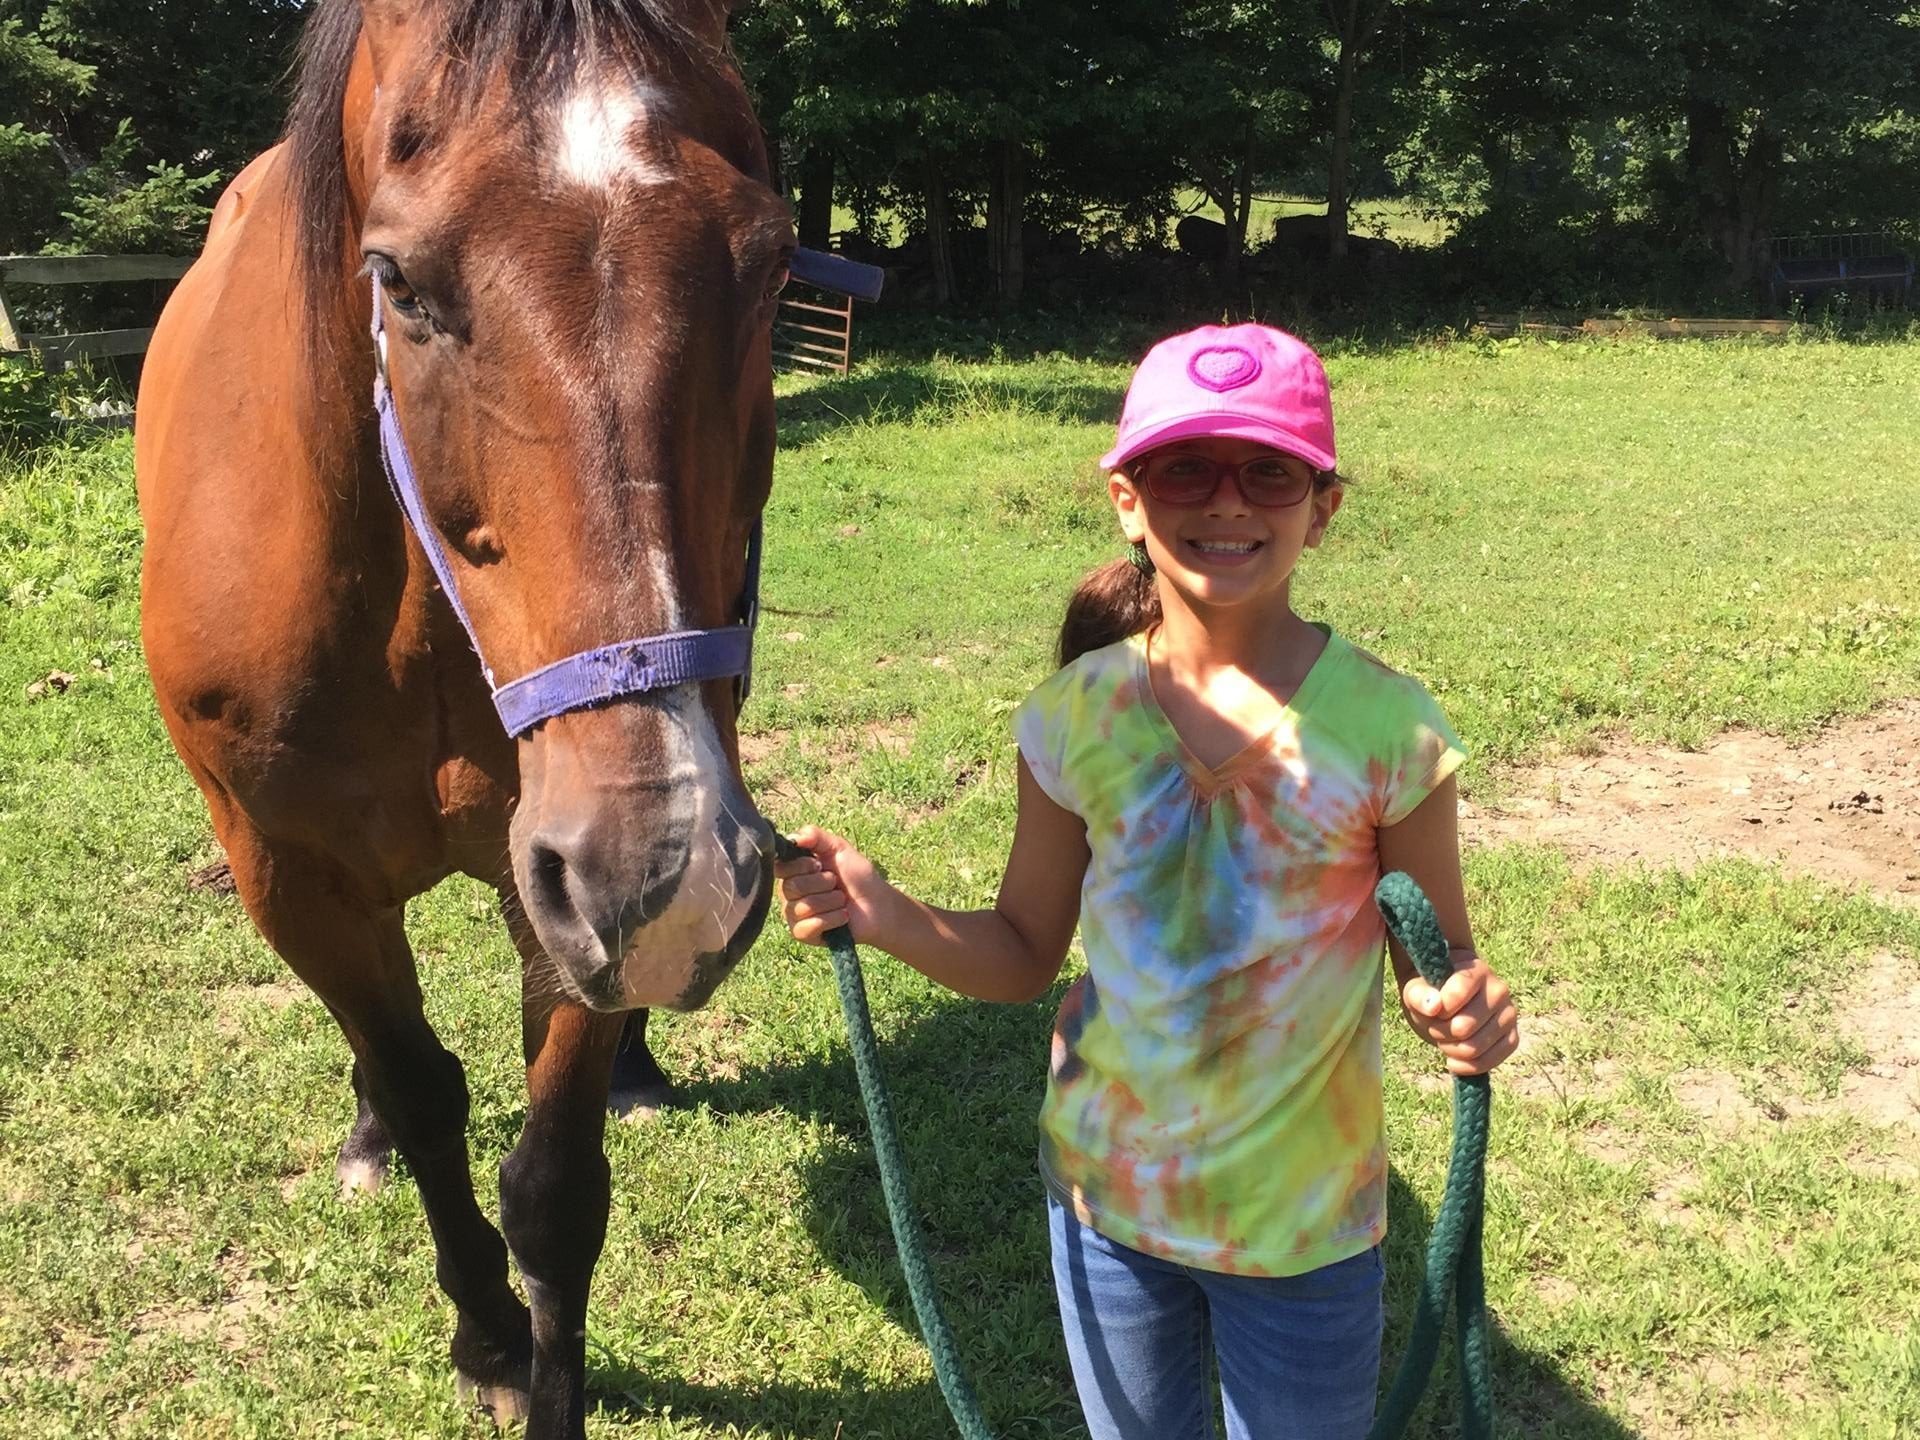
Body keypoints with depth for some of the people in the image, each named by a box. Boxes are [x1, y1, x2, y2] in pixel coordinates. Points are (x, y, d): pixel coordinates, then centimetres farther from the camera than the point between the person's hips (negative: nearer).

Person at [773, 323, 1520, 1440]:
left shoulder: (1387, 729, -17)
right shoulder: (1080, 717, -9)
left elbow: (1438, 961, -7)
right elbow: (1026, 955, -1)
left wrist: (1467, 1011, -30)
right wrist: (883, 915, -18)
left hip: (1305, 1222, -2)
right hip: (1106, 1195, 2)